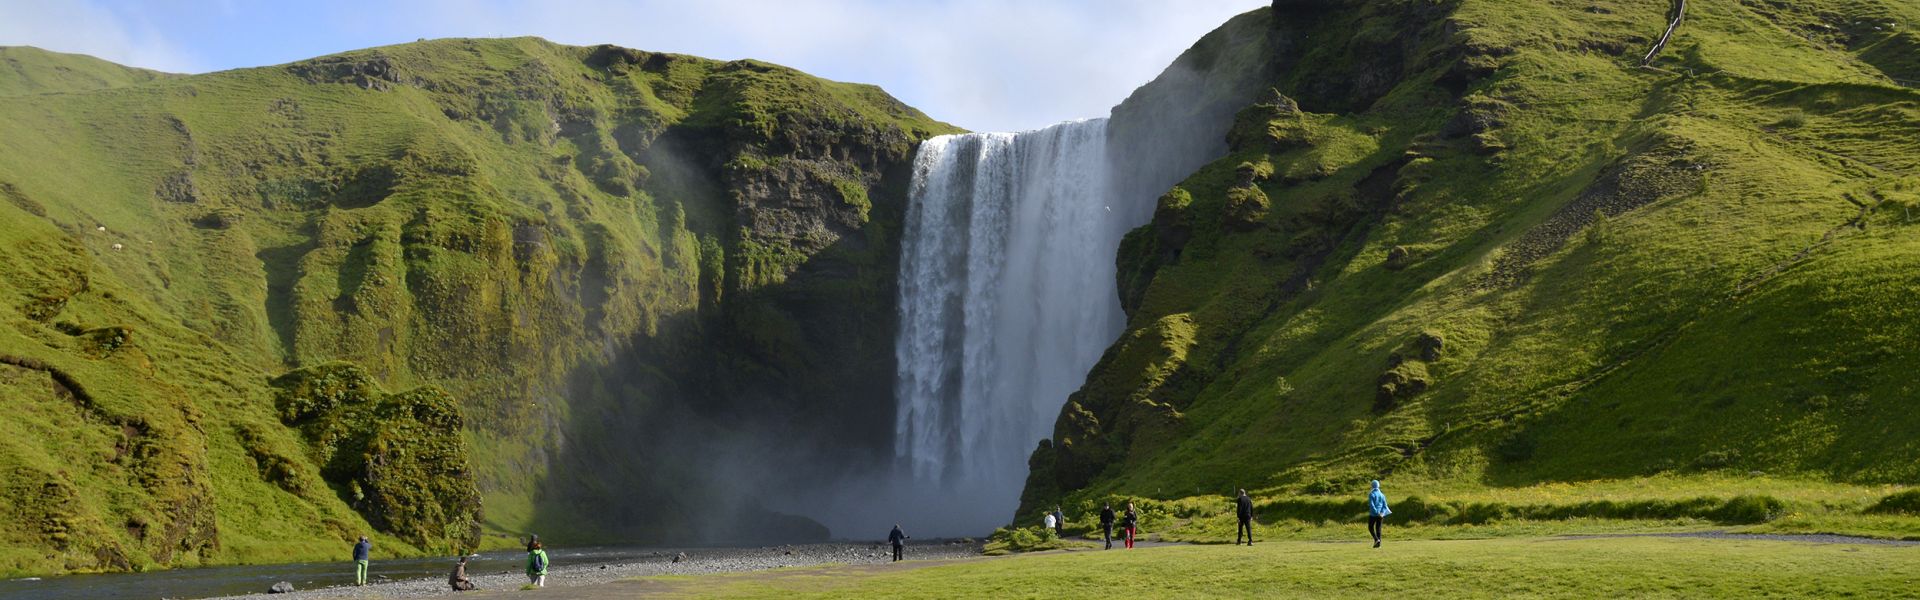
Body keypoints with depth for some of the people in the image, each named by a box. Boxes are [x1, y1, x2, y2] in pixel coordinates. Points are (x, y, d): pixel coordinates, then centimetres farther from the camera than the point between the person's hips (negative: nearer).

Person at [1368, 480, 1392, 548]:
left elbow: (1371, 505, -18)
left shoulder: (1371, 495, -9)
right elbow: (1385, 505, -1)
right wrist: (1382, 513, -12)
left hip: (1373, 514, -4)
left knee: (1370, 527, 10)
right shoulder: (1382, 495, 7)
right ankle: (1378, 543, 4)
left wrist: (1377, 513, -20)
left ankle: (1376, 539, -10)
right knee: (1378, 528, 10)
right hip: (1381, 515, 4)